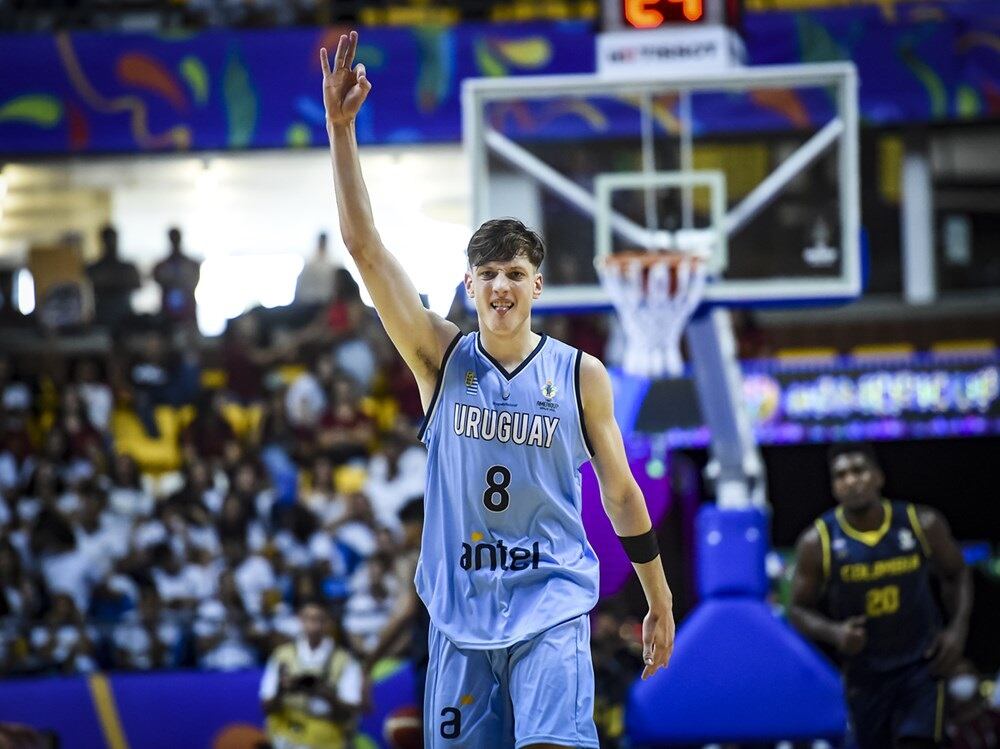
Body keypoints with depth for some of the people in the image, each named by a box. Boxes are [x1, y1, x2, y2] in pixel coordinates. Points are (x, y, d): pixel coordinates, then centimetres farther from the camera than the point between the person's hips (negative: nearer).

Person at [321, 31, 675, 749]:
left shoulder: (582, 375, 0)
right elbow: (365, 247, -8)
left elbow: (620, 492, 9)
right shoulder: (442, 359, 0)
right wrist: (341, 126, -17)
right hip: (461, 609, 2)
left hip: (552, 605, -2)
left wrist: (660, 603, 12)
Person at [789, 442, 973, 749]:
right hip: (863, 674, 1)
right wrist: (834, 633, -23)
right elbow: (799, 609, -2)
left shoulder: (923, 525, -9)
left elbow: (956, 575, 8)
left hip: (922, 664, -1)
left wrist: (958, 630, -6)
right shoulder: (817, 542, -11)